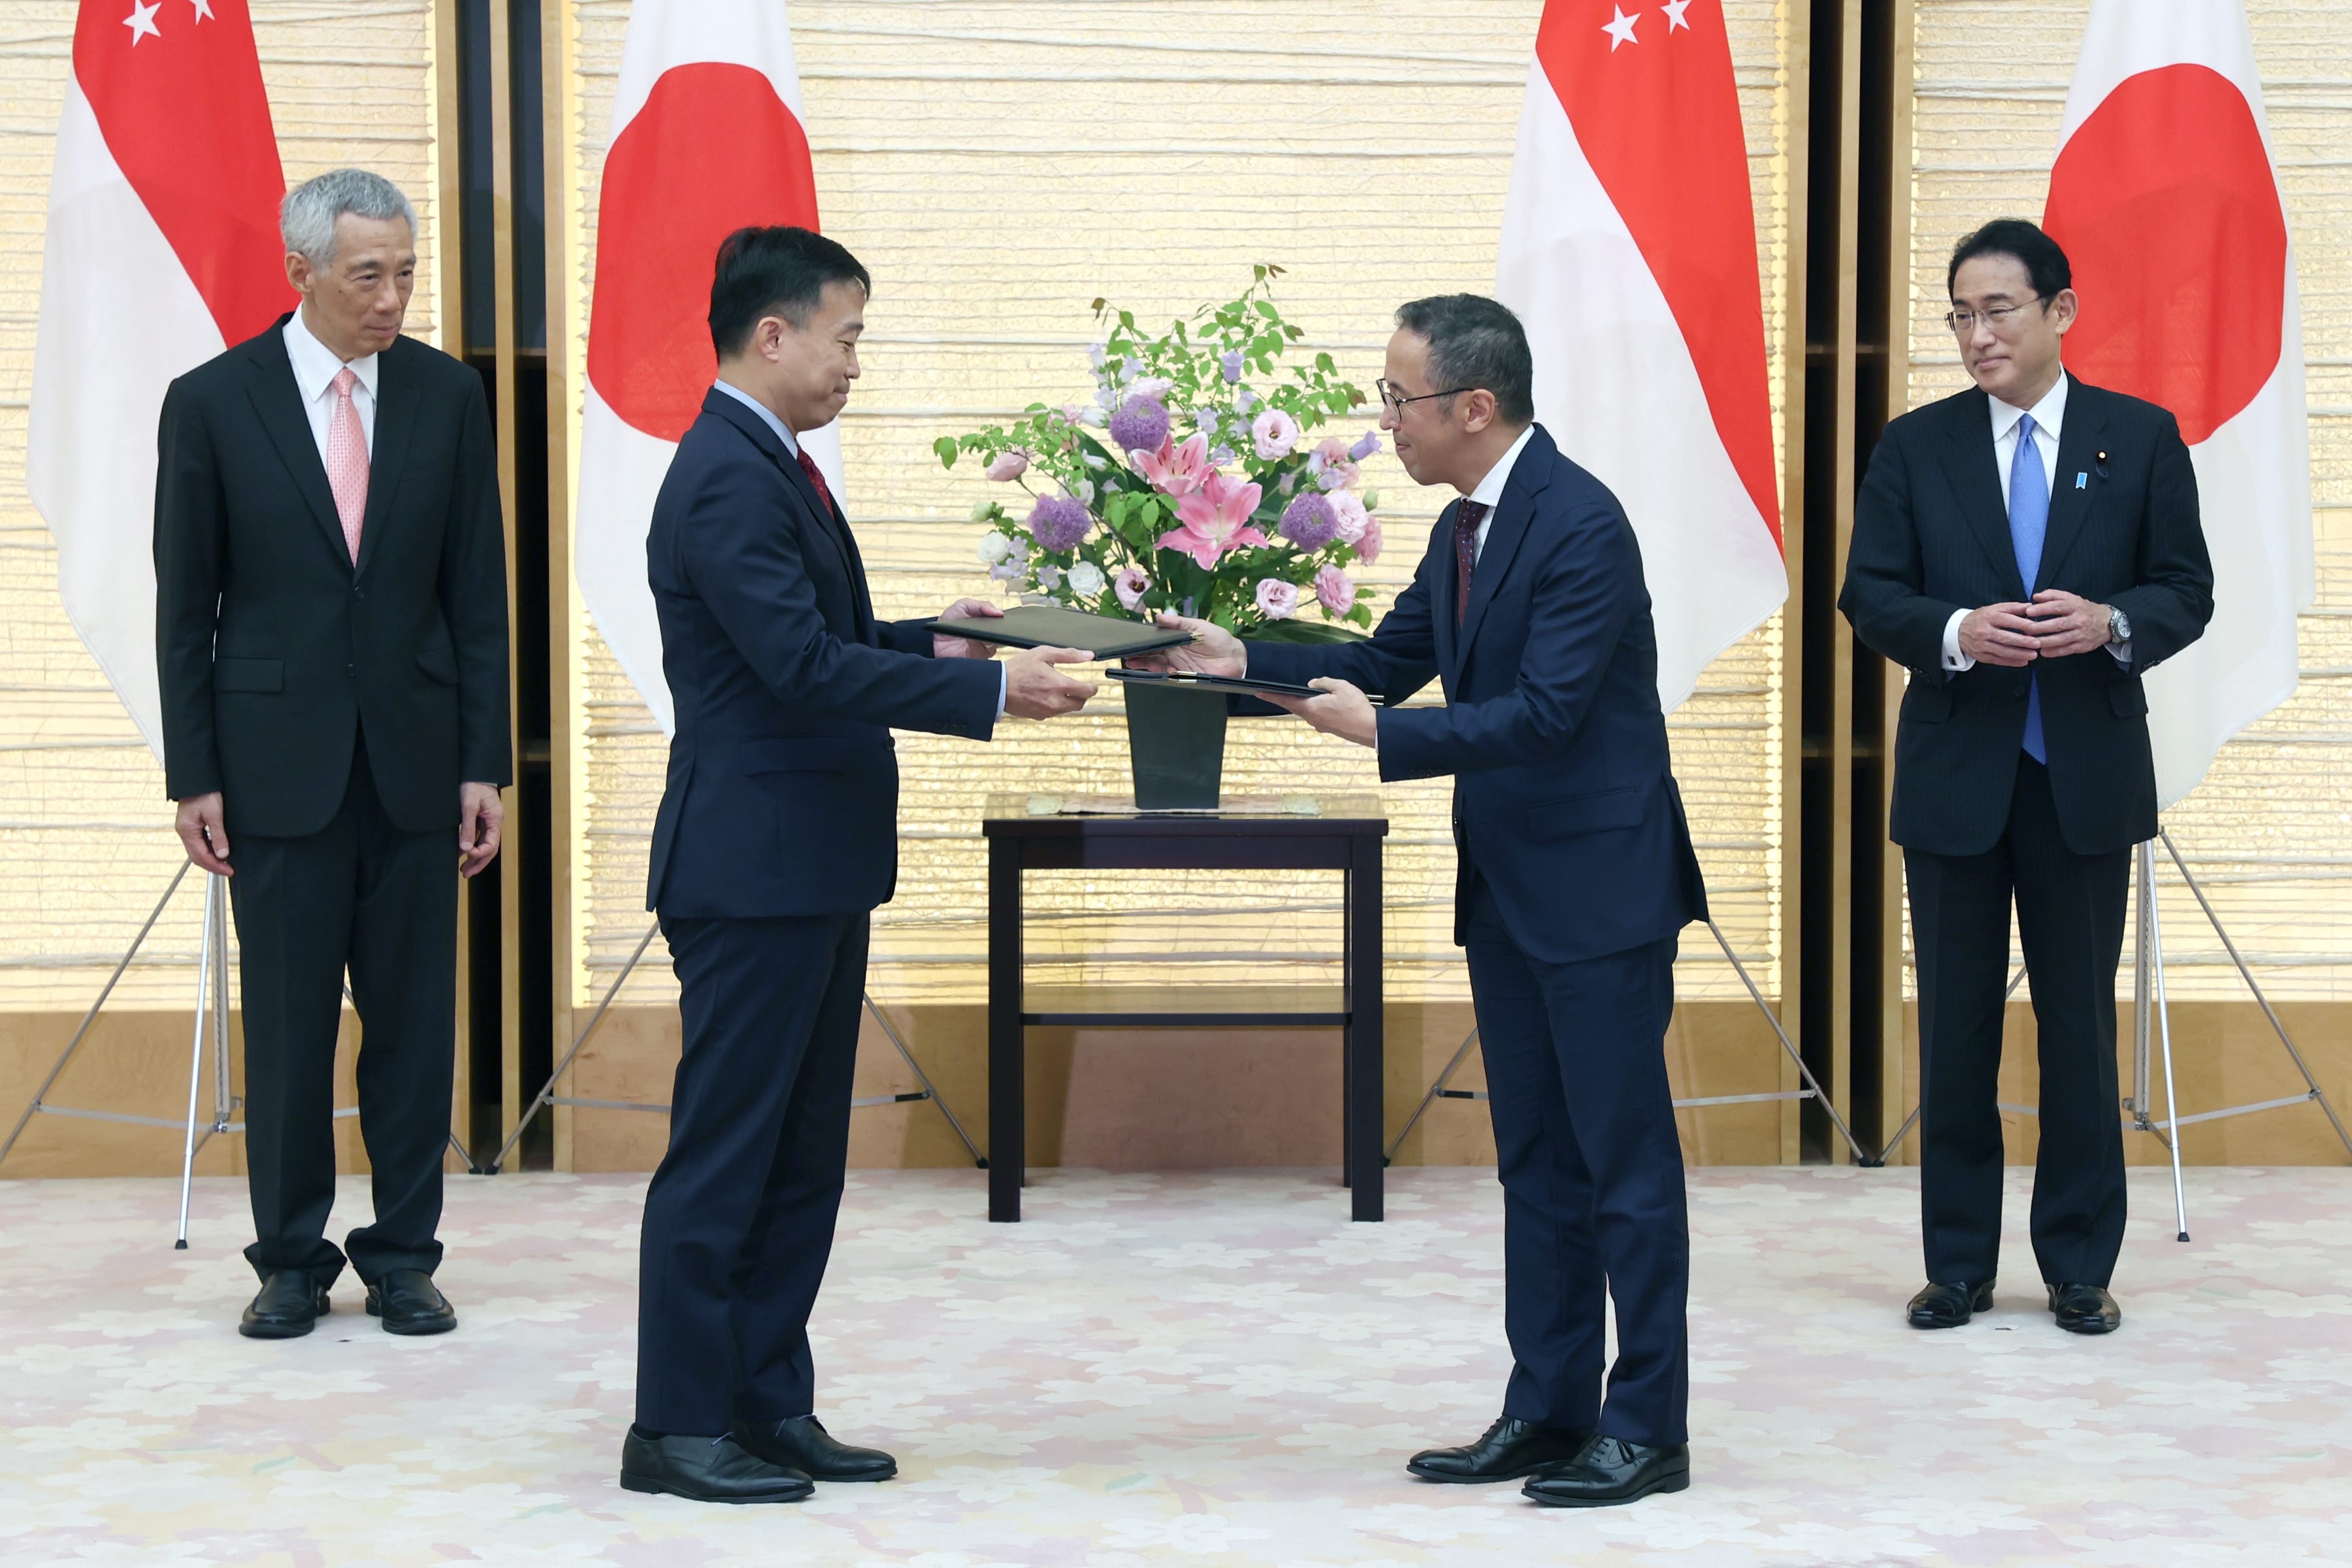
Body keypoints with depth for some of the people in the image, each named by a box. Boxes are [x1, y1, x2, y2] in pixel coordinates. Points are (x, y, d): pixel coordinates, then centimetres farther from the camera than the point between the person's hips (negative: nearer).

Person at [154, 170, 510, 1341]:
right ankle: (293, 1261, 16)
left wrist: (486, 763, 0)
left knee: (414, 1023, 5)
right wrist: (194, 778, -3)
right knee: (286, 1027, 4)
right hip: (279, 762, -2)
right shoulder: (212, 404, -2)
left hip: (415, 760, 2)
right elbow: (184, 609, 1)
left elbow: (479, 594, 5)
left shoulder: (447, 396, 3)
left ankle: (403, 1257, 17)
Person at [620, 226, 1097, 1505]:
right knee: (723, 1154, -2)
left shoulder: (768, 466, 15)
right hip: (754, 870, -10)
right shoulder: (728, 481, -18)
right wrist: (991, 690, -24)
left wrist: (932, 640, 10)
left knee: (802, 1156, 14)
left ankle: (769, 1403, 22)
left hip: (811, 870, 10)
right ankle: (676, 1427, 7)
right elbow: (803, 666, -25)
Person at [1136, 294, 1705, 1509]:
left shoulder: (1579, 522, -18)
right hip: (1508, 895, 9)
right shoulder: (1466, 528, 11)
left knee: (1624, 1166, -1)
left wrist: (1382, 734, -23)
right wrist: (1245, 661, 5)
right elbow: (1389, 659, 16)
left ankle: (1649, 1428, 7)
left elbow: (1545, 710, -24)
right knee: (1536, 1165, 13)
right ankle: (1548, 1410, 21)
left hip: (1599, 887, -9)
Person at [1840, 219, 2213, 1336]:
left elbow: (2187, 591, 2)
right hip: (1955, 778, 1)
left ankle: (2080, 1268, 16)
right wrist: (1954, 633, -19)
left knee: (2080, 1025, 5)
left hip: (2086, 777, -1)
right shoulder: (1915, 446, 4)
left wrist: (2111, 622, -19)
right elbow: (1868, 593, 0)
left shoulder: (2142, 438, 3)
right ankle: (1958, 1265, 17)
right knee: (1955, 1028, 7)